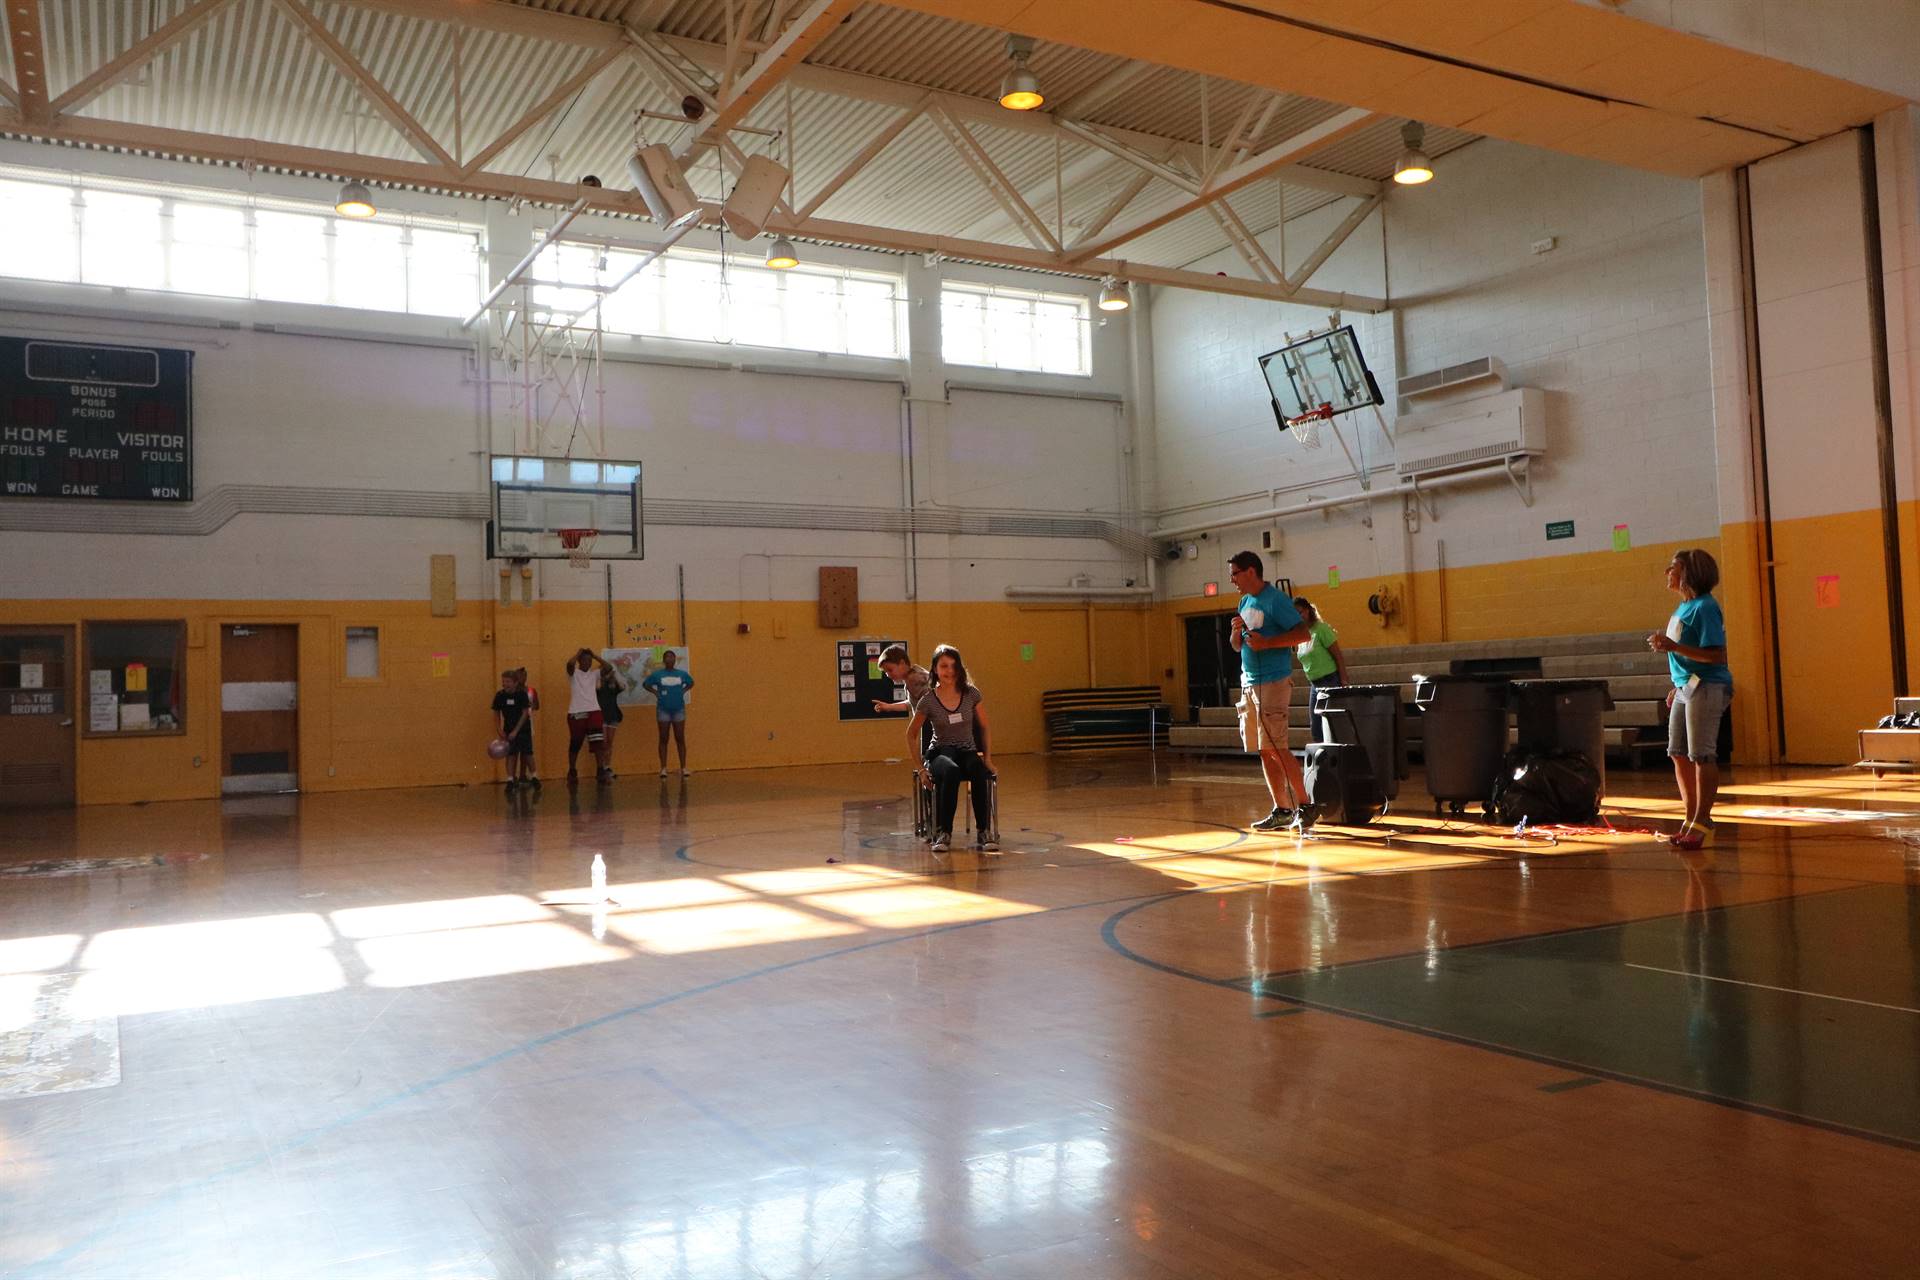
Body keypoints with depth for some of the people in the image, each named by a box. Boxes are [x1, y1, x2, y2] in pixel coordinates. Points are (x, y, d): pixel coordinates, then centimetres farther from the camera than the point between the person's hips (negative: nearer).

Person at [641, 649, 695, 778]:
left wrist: (683, 691, 5)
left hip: (679, 709, 1)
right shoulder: (657, 674, -2)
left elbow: (691, 683, 19)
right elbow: (645, 684, 9)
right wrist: (656, 692, -2)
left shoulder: (682, 674, 2)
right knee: (663, 739, 2)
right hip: (663, 710, -1)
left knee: (680, 739, 2)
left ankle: (683, 768, 4)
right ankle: (663, 768, 5)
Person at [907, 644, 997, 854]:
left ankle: (985, 832, -29)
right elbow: (911, 734, 6)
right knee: (951, 771, -40)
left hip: (968, 752, 2)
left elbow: (984, 727, 11)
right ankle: (943, 833, -33)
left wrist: (987, 757, 4)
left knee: (979, 772, -36)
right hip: (940, 753, -1)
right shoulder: (928, 700, -5)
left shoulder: (971, 694, -1)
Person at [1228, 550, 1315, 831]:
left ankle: (1304, 805, -1)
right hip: (1249, 684, 8)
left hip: (1273, 682, -8)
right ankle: (1282, 810, 12)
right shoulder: (1245, 602, 17)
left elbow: (1303, 632, -16)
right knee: (1265, 751, 7)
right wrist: (1237, 631, 1)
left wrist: (1267, 642, -22)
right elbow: (1236, 646, 22)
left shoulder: (1275, 600, -9)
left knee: (1275, 749, -10)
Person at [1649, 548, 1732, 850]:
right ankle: (1691, 819, 23)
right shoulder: (1684, 607, 13)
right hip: (1686, 687, 10)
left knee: (1701, 756, -5)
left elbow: (1716, 655, -22)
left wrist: (1673, 646, -25)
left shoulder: (1704, 607, -15)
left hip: (1706, 688, -10)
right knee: (1678, 754, 13)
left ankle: (1702, 824, 1)